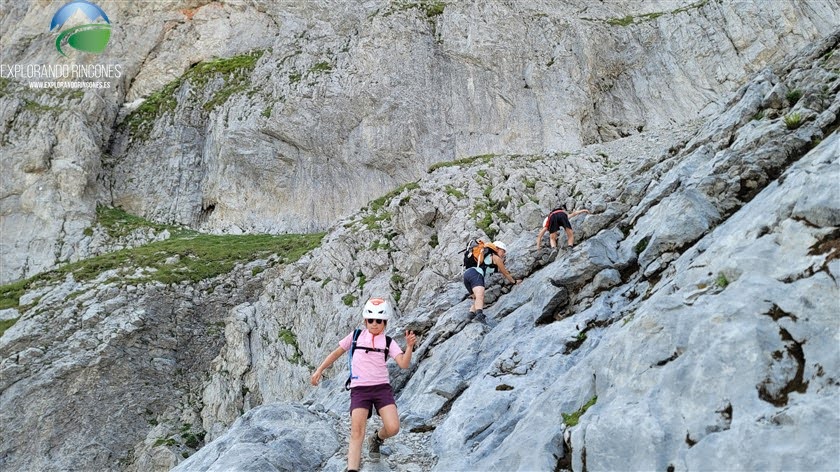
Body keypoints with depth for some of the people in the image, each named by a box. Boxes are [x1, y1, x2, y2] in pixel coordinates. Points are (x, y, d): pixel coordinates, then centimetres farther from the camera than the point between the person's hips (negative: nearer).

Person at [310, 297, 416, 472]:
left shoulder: (389, 342, 5)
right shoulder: (356, 336, 6)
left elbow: (404, 364, -8)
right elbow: (336, 353, 16)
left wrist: (410, 346, -25)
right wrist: (319, 370, 12)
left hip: (382, 387, 1)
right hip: (359, 389, 0)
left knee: (393, 428, -12)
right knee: (356, 432, -14)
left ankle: (376, 439, 23)